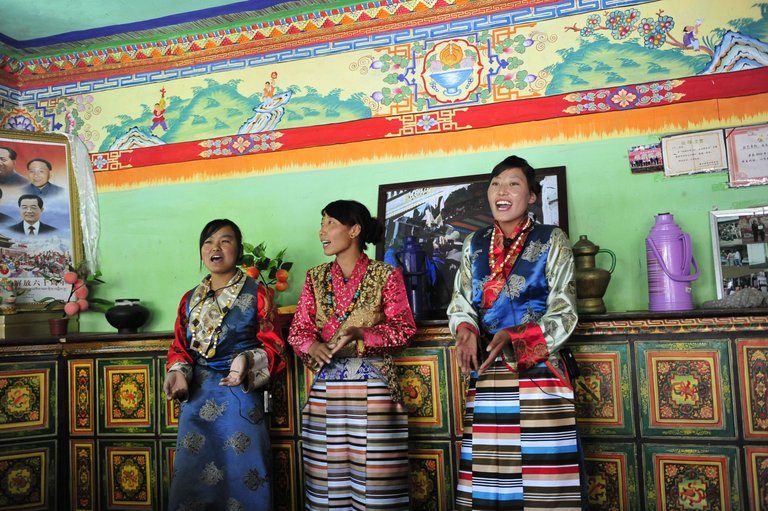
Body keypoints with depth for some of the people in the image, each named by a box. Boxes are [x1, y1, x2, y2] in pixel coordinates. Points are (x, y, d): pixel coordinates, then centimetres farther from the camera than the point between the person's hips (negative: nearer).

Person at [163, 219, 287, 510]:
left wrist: (247, 361, -23)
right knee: (192, 475, 8)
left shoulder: (256, 295, -1)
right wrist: (178, 372, -8)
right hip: (197, 397, 4)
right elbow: (180, 346, 12)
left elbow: (273, 346, -5)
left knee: (241, 476, 0)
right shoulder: (190, 299, 12)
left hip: (241, 395, -4)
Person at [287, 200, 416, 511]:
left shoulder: (386, 275, 1)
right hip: (327, 387, 3)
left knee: (374, 474, -3)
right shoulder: (315, 278, 12)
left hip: (373, 387, -3)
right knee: (329, 475, 5)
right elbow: (298, 330, 9)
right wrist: (312, 346, -13)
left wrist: (361, 335, -16)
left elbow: (404, 329, -2)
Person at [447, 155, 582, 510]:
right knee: (489, 476, 3)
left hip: (537, 373, -3)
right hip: (486, 377, 3)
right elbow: (460, 304, 10)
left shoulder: (552, 241, 3)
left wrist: (513, 338, -18)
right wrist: (466, 332, -12)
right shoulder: (475, 244, 14)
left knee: (540, 473, -7)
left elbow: (563, 313, -4)